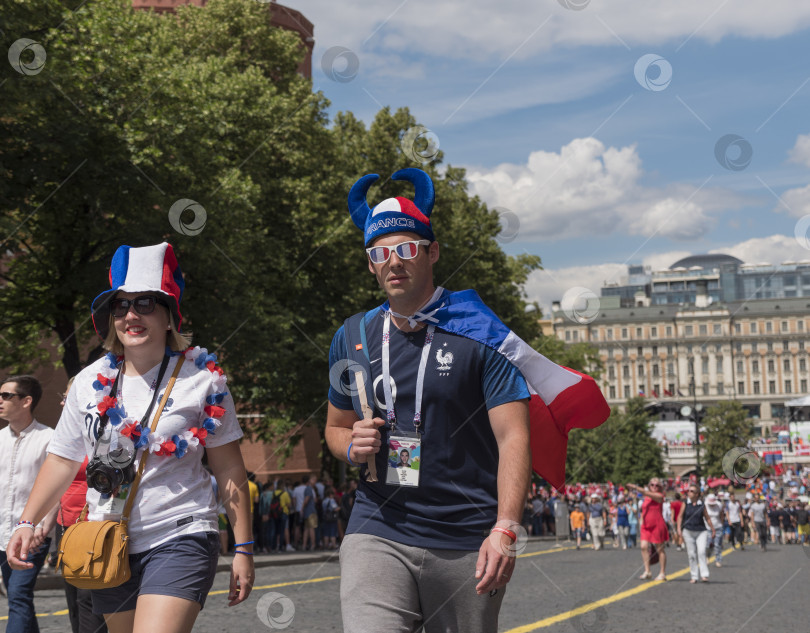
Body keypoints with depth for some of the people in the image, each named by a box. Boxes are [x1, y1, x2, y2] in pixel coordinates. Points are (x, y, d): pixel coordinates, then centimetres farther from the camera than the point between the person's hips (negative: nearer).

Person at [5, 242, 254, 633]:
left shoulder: (202, 378, -4)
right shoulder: (90, 382, 6)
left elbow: (229, 470, -2)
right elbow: (62, 461, 13)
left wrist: (243, 549, -4)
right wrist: (27, 522, 1)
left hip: (181, 538, -5)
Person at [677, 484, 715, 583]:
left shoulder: (701, 504, 2)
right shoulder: (686, 503, 2)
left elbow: (707, 518, 10)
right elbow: (680, 516, 5)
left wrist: (713, 530, 13)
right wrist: (679, 528, -5)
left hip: (700, 531, 0)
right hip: (688, 531, 1)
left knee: (701, 552, -13)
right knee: (691, 554, 1)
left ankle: (704, 575, -12)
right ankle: (694, 576, 8)